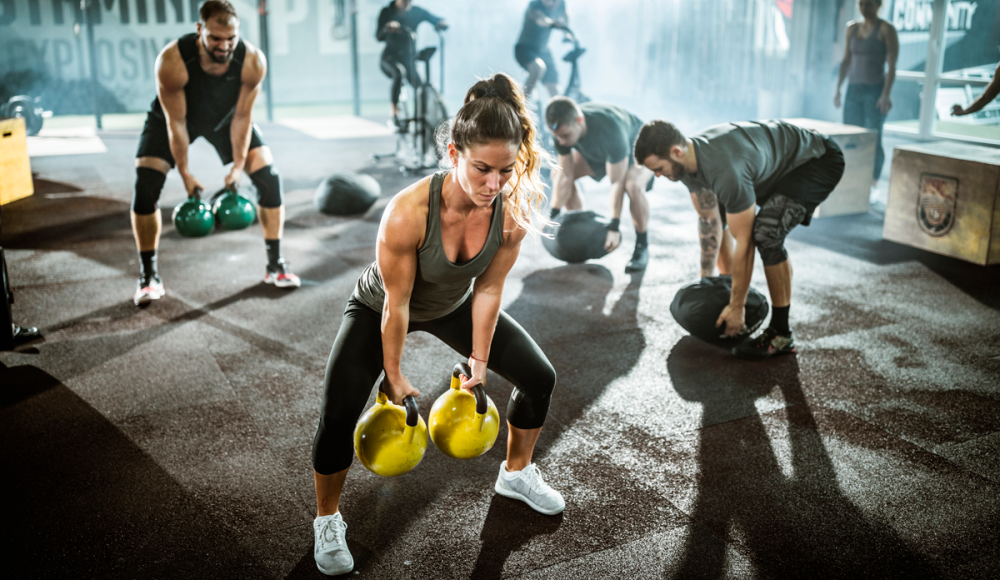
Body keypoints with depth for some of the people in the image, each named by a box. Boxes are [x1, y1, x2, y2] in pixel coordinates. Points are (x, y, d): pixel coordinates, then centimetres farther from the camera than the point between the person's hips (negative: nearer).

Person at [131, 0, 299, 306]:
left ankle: (275, 266, 4)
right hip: (173, 115, -2)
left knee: (269, 178, -11)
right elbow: (175, 122, -27)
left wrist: (238, 167, -17)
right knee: (146, 185, -18)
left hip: (226, 117, 2)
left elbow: (241, 117, -20)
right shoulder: (172, 61, -38)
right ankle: (149, 276, -3)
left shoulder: (253, 62, -32)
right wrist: (184, 172, -21)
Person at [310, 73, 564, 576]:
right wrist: (393, 375, -16)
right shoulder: (408, 212, -41)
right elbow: (396, 304, -28)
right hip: (379, 309, -4)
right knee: (338, 415, -18)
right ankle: (327, 522, 11)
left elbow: (487, 291, -14)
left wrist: (479, 365, -8)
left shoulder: (513, 211, -28)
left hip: (454, 306, 4)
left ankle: (516, 474, 34)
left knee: (539, 378, 6)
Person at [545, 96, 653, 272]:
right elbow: (565, 177, -20)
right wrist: (553, 217, -22)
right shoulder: (563, 129, -28)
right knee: (557, 175, -8)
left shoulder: (610, 130, -44)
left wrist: (614, 228, -39)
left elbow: (617, 183, -38)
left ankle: (642, 245, -15)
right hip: (598, 151, 6)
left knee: (633, 185, -37)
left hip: (636, 147, -6)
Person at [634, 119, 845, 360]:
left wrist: (736, 307, -23)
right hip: (780, 159, 10)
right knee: (716, 213, 13)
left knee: (766, 232, -29)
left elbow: (743, 243, -31)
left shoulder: (725, 171, -39)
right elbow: (709, 220, 2)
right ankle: (727, 291, 25)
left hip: (819, 160, -9)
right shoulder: (688, 159, -11)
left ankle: (780, 334, -15)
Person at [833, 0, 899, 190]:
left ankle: (872, 187, -1)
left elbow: (892, 65, -12)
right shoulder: (852, 28, 10)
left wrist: (886, 94, -20)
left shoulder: (886, 29, -7)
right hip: (854, 90, 6)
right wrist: (838, 87, 8)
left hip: (876, 91, -5)